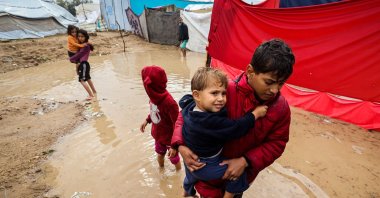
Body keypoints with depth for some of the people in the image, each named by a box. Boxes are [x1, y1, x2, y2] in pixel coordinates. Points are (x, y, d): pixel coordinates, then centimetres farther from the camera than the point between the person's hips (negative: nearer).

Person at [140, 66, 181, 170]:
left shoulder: (169, 103, -37)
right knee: (159, 154, 31)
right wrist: (147, 120, 7)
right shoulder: (155, 96, -15)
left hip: (169, 138, -6)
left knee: (174, 158, 21)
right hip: (157, 134, 7)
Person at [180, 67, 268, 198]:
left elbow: (185, 99, 9)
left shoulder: (189, 105, -15)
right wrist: (256, 113, -21)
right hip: (205, 167, -8)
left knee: (191, 177, 38)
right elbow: (236, 128, -34)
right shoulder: (209, 121, -41)